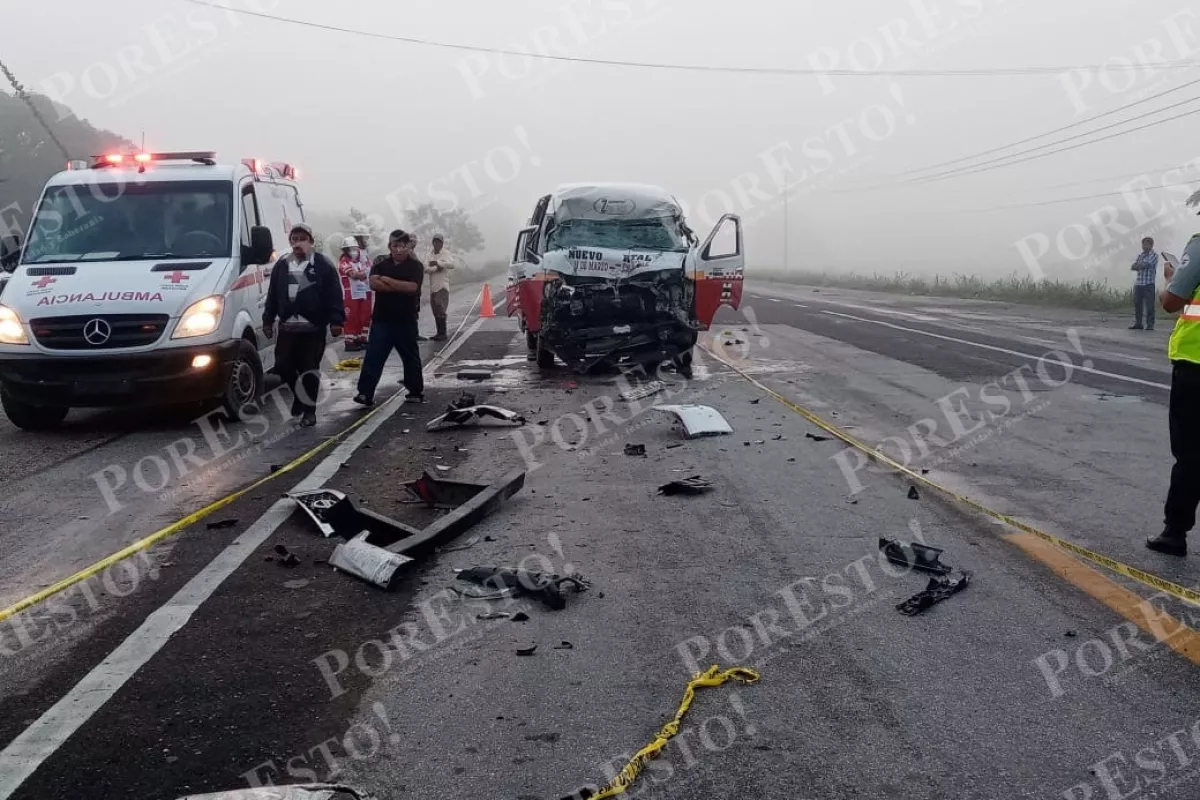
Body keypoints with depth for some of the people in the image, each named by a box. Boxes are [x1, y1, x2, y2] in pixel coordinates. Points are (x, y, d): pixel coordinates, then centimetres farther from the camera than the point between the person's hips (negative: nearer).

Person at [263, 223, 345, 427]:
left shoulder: (323, 265, -1)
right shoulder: (281, 265, 13)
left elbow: (334, 295, -5)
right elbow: (272, 295, 17)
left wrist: (336, 320, -13)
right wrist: (268, 320, 14)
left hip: (313, 328, -4)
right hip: (287, 327, 4)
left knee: (309, 370, -1)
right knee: (283, 366, 4)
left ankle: (309, 410, 10)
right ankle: (299, 395, 30)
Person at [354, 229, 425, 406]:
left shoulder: (416, 266, 0)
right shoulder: (380, 265, 7)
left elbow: (412, 287, -16)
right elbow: (374, 284, -11)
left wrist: (387, 280, -12)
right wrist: (401, 287, -15)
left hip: (406, 320, -1)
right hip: (381, 319, 2)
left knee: (411, 357, 10)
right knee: (373, 357, -4)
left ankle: (416, 392, 22)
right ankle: (365, 393, -5)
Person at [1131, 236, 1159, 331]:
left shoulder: (1154, 255, -1)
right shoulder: (1140, 255, 17)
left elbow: (1145, 264, -14)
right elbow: (1133, 267, 7)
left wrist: (1137, 266, 3)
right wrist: (1142, 266, -10)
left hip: (1148, 284, -6)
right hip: (1138, 283, 6)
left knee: (1149, 305, -5)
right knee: (1137, 304, 6)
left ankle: (1150, 325, -2)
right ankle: (1137, 323, 12)